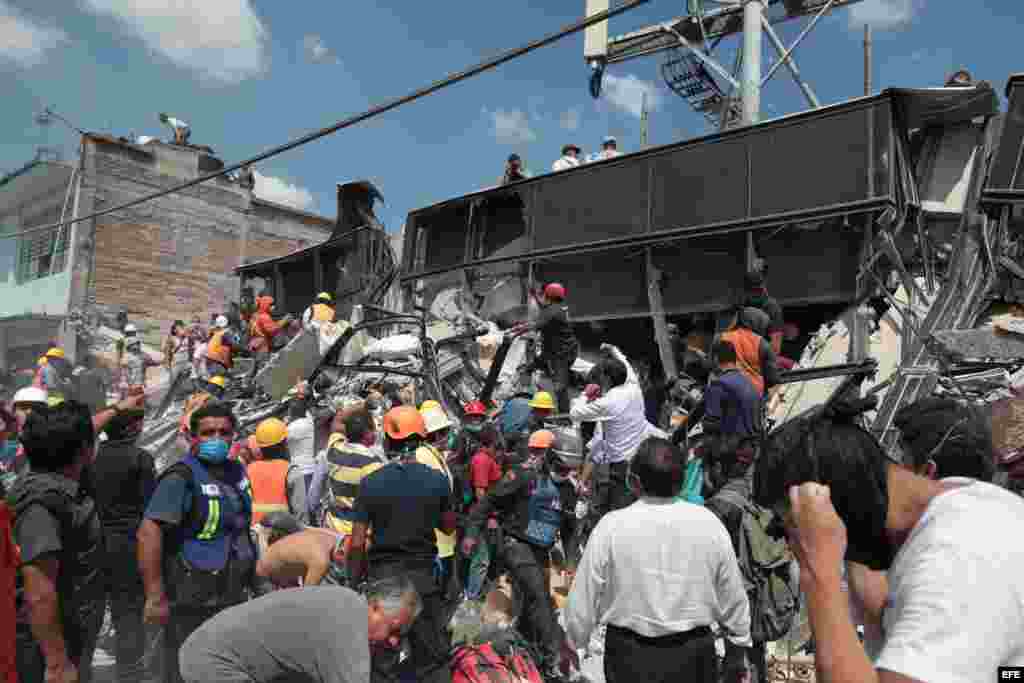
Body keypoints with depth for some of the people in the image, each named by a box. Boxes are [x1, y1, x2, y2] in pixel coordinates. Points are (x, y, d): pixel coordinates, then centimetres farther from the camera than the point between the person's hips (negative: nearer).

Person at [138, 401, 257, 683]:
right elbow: (148, 533, -27)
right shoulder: (182, 477, -18)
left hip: (235, 598, 8)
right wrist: (156, 597, -29)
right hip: (193, 603, -8)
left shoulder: (237, 472, 7)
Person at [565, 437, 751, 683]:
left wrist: (572, 645, 8)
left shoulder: (611, 527, -15)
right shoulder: (709, 524, -9)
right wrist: (737, 655, 15)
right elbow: (733, 597, 0)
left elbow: (584, 599, -9)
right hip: (694, 657, 2)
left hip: (630, 657, -2)